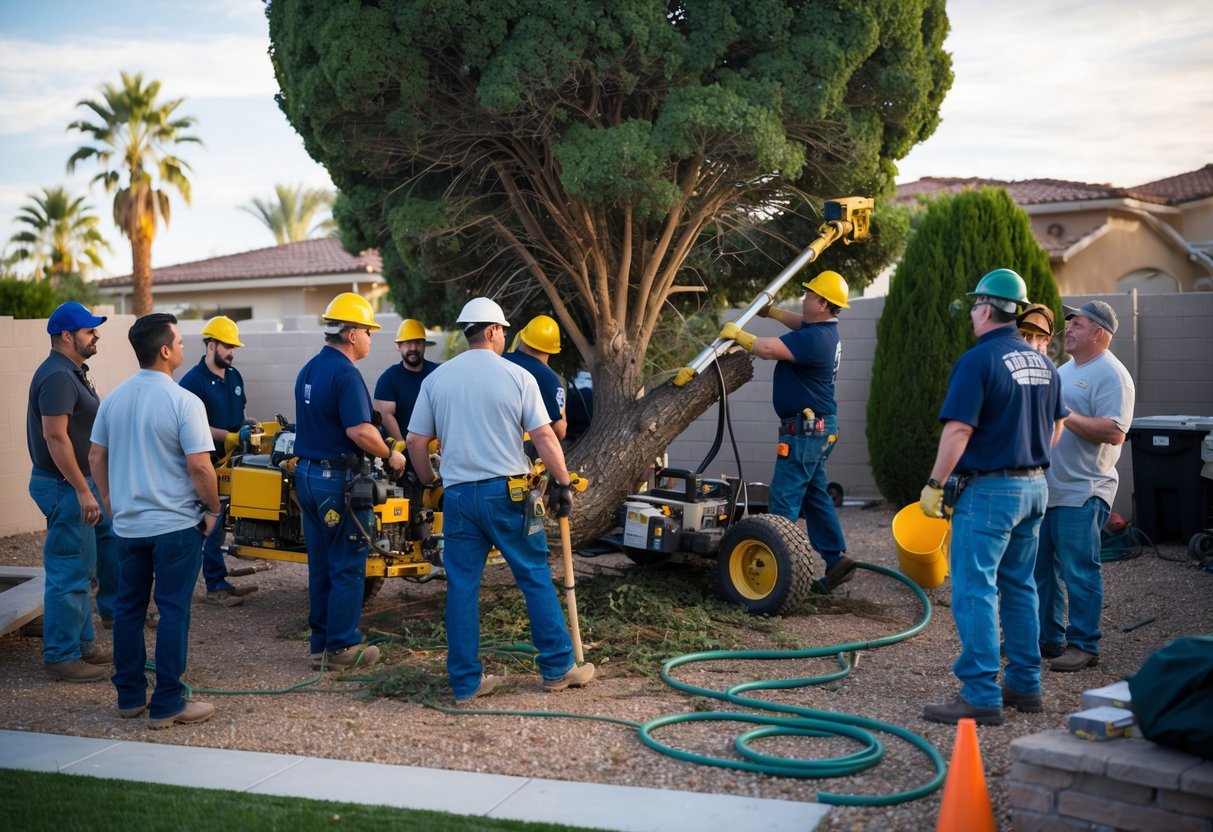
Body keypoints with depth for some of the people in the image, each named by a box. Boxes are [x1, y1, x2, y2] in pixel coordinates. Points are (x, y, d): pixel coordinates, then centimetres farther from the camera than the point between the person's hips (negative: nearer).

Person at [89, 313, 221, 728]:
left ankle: (129, 695, 22)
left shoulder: (114, 398, 4)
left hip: (127, 524, 7)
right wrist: (212, 509, -5)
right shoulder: (183, 402, -16)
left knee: (128, 607, 14)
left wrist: (110, 501, 20)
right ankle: (167, 705, 5)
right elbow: (199, 465, -19)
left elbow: (96, 456, 11)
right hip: (175, 524, -6)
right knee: (173, 612, 0)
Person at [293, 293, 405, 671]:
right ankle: (342, 647, 6)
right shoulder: (345, 373, -17)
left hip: (307, 473, 9)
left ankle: (321, 645, 19)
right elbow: (360, 431, -26)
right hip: (339, 479, -9)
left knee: (320, 565, 14)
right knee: (348, 567, 1)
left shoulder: (308, 370, 12)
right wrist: (390, 456, -12)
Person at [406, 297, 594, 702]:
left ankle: (466, 682, 11)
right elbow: (544, 437, -8)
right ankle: (558, 668, 16)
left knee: (461, 586, 7)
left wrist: (430, 482, 20)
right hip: (507, 492, -3)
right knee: (536, 578, 8)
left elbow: (415, 442, 6)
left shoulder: (436, 379, 6)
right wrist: (563, 485, 1)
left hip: (458, 494, 3)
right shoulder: (517, 376, -4)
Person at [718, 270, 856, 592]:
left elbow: (768, 349, -28)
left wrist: (737, 334, -13)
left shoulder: (814, 339, -21)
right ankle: (836, 558, 16)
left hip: (805, 430, -11)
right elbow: (801, 325, 36)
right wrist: (771, 312, 32)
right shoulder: (823, 331, 11)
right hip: (819, 428, 11)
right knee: (815, 495, 14)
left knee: (784, 499, -9)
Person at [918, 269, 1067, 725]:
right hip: (1034, 486, 8)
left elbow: (958, 430, -20)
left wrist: (934, 484, -13)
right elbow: (1056, 425, 19)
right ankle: (1025, 685, 22)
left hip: (989, 489, -8)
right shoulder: (1042, 363, 11)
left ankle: (981, 696, -5)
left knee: (975, 589, -5)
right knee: (1019, 587, 16)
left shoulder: (978, 360, -15)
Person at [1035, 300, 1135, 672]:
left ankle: (1084, 646, 6)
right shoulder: (1065, 369, 18)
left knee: (1079, 571, -4)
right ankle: (1048, 637, 24)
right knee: (1042, 567, 13)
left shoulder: (1110, 374, -11)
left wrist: (1066, 416, -26)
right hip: (1047, 488, 9)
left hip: (1081, 493, -9)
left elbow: (1115, 433, -22)